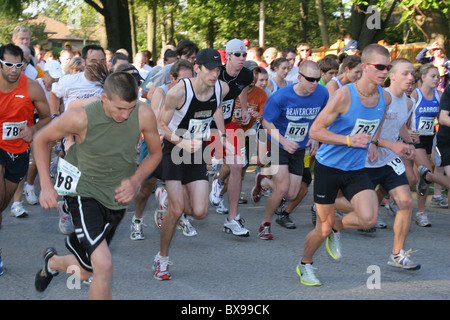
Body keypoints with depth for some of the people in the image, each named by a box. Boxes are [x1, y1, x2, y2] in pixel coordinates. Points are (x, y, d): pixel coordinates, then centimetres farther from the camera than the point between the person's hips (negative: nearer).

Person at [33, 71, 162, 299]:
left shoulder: (144, 115, -17)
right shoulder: (80, 118, -24)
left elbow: (155, 153, 2)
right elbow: (41, 139, -6)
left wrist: (135, 181, -15)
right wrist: (46, 185, -13)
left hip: (117, 198, 4)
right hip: (84, 193, -4)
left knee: (84, 272, 17)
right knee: (103, 265, -24)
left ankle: (52, 262, 51)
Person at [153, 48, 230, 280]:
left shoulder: (221, 88, -8)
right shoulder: (179, 91, -23)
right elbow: (161, 124, -15)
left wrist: (222, 135, 17)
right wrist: (183, 143, -28)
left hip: (198, 152, 5)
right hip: (174, 150, -5)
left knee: (200, 212, -5)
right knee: (176, 210, -12)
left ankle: (170, 198, 29)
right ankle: (162, 259, 8)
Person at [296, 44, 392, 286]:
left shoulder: (385, 98, -2)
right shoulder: (344, 95, -20)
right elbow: (315, 131, -17)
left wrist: (370, 142, 12)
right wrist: (350, 140, -23)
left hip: (356, 170, 4)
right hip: (329, 166, -4)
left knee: (369, 218, -18)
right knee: (323, 228, 3)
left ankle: (336, 228, 16)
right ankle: (305, 265, 33)